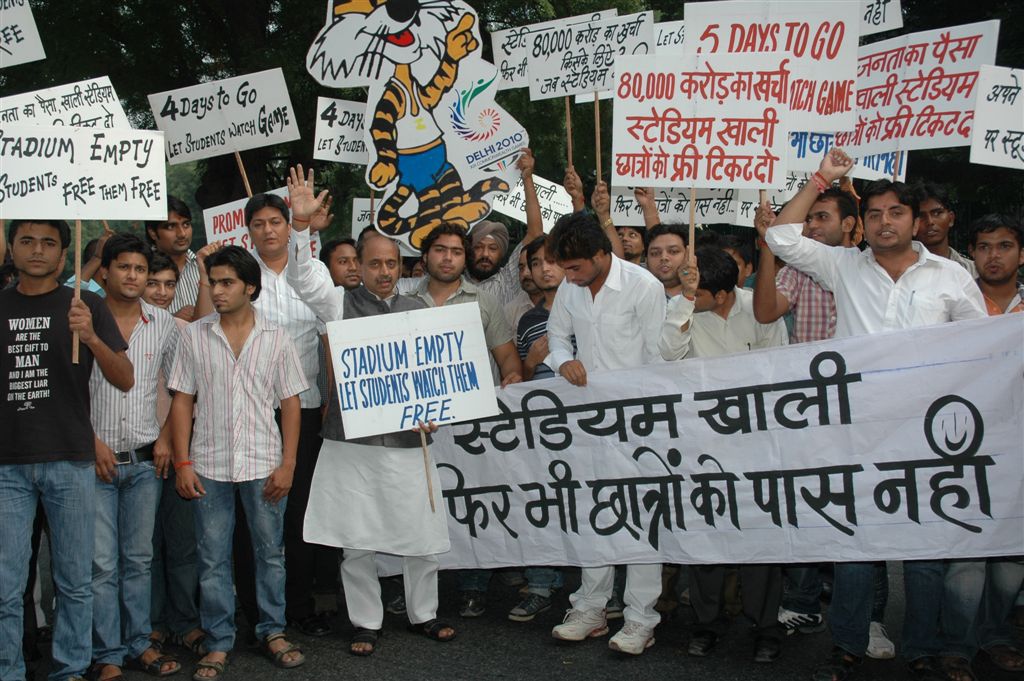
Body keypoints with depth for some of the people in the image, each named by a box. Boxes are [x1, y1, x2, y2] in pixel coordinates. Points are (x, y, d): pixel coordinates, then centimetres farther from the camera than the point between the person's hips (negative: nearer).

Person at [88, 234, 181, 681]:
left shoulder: (163, 324, 5)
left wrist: (166, 438, 4)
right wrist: (93, 442, -9)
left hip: (146, 460, 3)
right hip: (95, 458, -3)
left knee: (139, 559, 11)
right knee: (102, 563, -1)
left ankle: (138, 643, 22)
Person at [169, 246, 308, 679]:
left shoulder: (276, 339, 1)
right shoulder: (194, 336, 3)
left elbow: (291, 403, 3)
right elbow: (182, 401, 4)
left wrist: (287, 464, -4)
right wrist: (182, 463, -3)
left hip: (263, 464, 0)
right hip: (209, 465, 1)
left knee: (270, 553, 8)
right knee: (212, 558, 6)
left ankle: (272, 632, 23)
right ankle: (218, 642, 18)